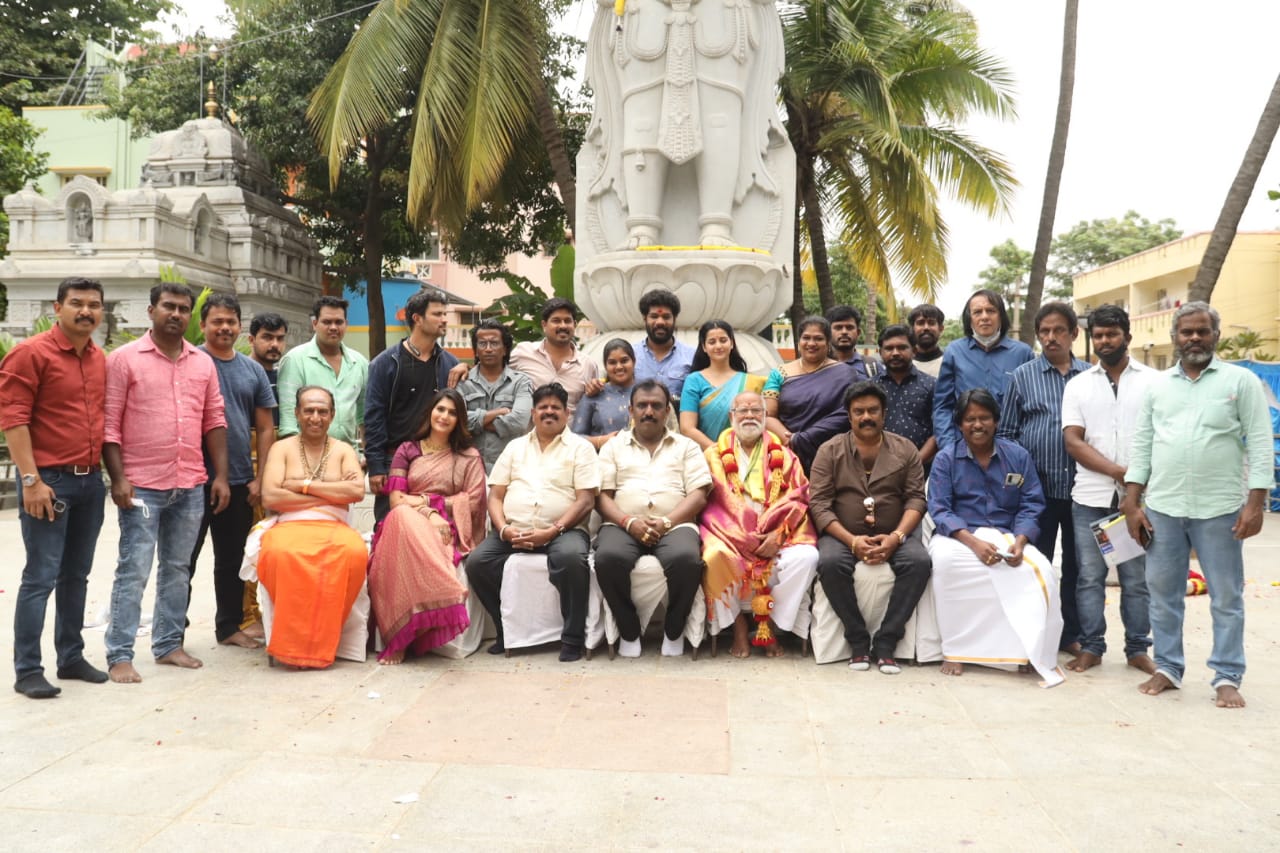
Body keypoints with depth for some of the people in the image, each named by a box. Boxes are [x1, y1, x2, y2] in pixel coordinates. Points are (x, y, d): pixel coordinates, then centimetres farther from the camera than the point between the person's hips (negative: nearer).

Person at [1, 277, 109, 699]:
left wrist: (108, 471, 13)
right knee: (41, 577, -4)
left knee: (76, 576, 13)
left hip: (91, 481, 7)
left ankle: (71, 657, 22)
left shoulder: (100, 359, 11)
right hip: (50, 481, -7)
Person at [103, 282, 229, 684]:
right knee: (133, 571, -2)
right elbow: (109, 425, -6)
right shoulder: (124, 359, -3)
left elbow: (214, 422, 12)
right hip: (142, 485, -5)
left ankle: (168, 644, 22)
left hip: (191, 486, 5)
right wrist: (118, 478, -13)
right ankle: (119, 655, 5)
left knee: (177, 569, 12)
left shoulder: (204, 363, 11)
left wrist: (220, 476, 6)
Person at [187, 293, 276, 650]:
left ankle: (230, 626, 26)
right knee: (184, 557, 4)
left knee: (232, 558, 14)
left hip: (240, 480, 4)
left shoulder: (253, 370, 10)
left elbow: (265, 429, 10)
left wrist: (259, 479, 4)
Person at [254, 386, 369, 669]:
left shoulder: (343, 450, 17)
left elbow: (357, 490, -2)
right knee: (281, 552, -38)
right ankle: (293, 643, -21)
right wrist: (331, 494, -3)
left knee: (355, 552, -35)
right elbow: (270, 498, -3)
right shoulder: (282, 448, 13)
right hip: (289, 526, -1)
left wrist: (304, 485, -4)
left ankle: (322, 640, -19)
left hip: (334, 527, 1)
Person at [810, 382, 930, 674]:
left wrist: (896, 537, -17)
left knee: (919, 561, -28)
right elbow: (819, 503, -5)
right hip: (843, 534, -1)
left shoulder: (905, 449, 8)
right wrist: (852, 540, -18)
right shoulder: (830, 451, 3)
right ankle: (858, 640, -15)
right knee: (829, 563, -32)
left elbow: (916, 498, 1)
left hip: (894, 534, 1)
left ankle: (886, 642, -19)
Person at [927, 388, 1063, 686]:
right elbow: (939, 509, -7)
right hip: (959, 536, -1)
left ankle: (1031, 651, -13)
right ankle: (955, 649, -23)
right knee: (945, 560, -36)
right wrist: (973, 542, -22)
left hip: (1007, 537, 2)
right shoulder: (945, 459, 2)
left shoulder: (1018, 456, 8)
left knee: (1041, 570, -29)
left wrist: (1020, 542, -18)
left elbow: (1031, 505, 3)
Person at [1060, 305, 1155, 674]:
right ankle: (1091, 647, 16)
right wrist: (1119, 471, -12)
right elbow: (1073, 441, -1)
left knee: (1137, 577, 6)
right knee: (1089, 576, 6)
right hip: (1090, 497, 1)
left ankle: (1138, 649, 18)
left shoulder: (1152, 381, 5)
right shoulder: (1077, 386, 8)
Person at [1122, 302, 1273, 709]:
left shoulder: (1241, 380, 1)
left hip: (1220, 509, -3)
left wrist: (1255, 503, -11)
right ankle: (1168, 668, 22)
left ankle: (1227, 677, 16)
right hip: (1162, 508, 3)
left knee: (1226, 597, 5)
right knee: (1162, 592, 9)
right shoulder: (1157, 385, 9)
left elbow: (1260, 445, -3)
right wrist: (1132, 503, 2)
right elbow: (1141, 445, 8)